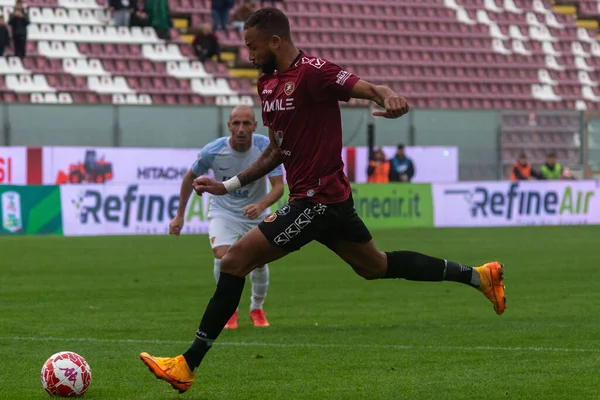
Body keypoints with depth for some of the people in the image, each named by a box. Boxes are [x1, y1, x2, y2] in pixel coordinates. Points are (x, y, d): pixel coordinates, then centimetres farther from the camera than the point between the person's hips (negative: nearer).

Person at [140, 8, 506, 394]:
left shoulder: (313, 72, -16)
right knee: (376, 265, 23)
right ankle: (477, 275, 32)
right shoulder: (268, 83, 12)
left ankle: (188, 365, -8)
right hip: (330, 198, 10)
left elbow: (370, 89, -24)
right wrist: (229, 185, 17)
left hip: (318, 200, -10)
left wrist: (390, 97, -47)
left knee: (234, 261, -12)